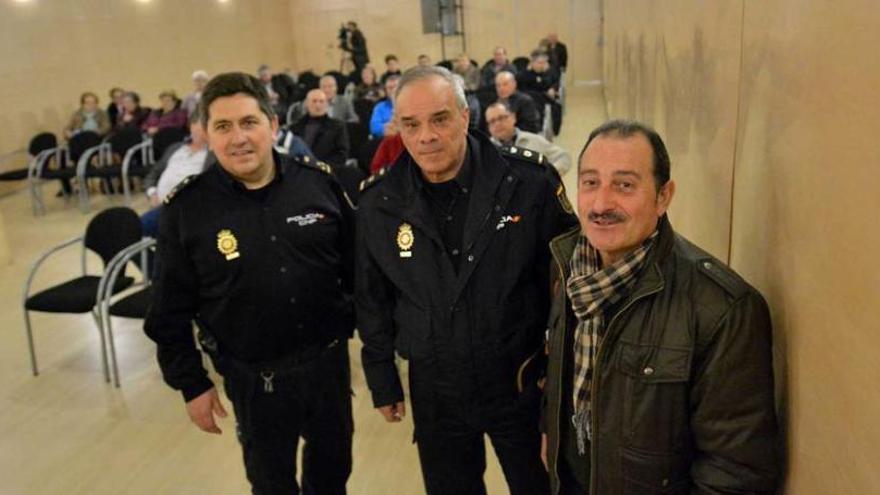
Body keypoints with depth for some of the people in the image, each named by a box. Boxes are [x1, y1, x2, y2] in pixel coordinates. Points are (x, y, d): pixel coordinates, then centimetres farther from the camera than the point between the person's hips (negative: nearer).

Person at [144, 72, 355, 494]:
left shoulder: (319, 182, -8)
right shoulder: (185, 208, -11)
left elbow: (355, 267, 1)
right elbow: (172, 311, -4)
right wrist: (191, 384, -2)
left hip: (328, 360, 2)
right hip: (254, 376, -1)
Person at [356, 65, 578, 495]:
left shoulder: (531, 183, -15)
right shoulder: (378, 205, -7)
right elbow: (373, 301, 4)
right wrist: (382, 382, 10)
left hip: (523, 381, -1)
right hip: (434, 391, 2)